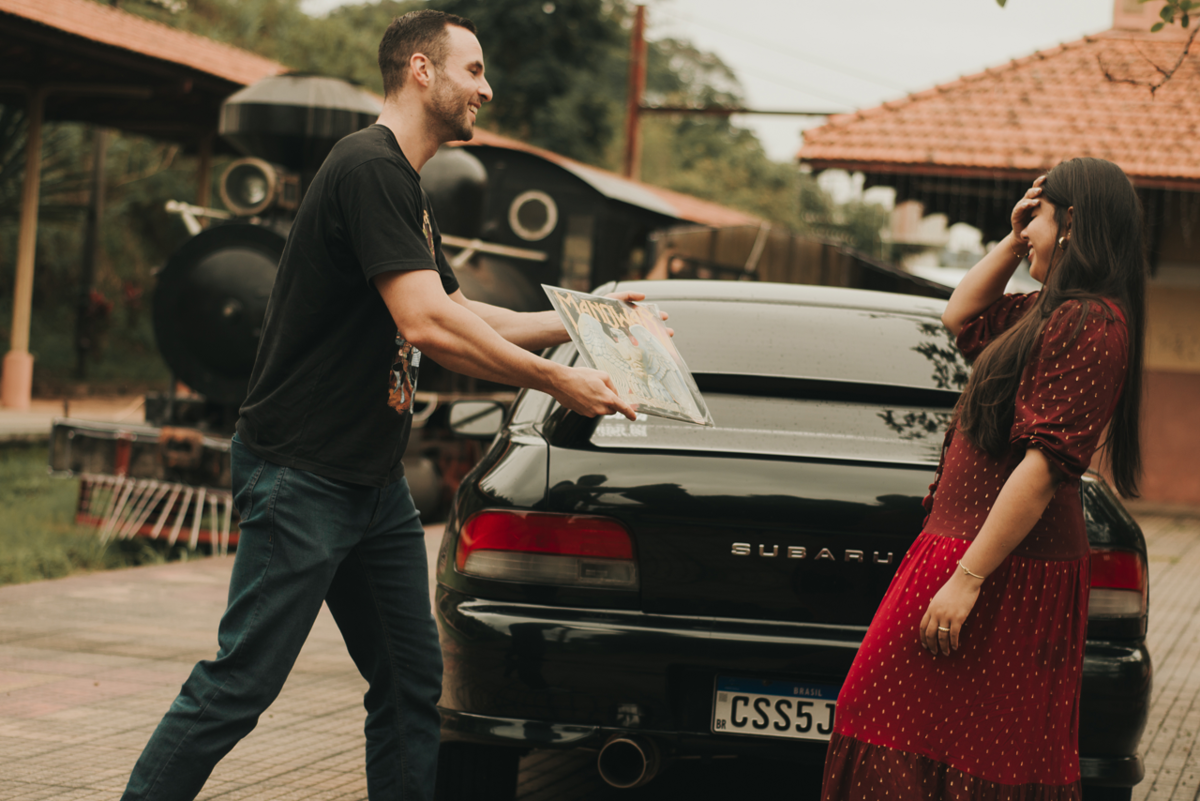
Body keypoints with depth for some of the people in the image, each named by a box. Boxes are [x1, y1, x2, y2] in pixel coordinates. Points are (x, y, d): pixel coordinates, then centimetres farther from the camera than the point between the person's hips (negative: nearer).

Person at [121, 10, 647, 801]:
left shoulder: (407, 189, 18)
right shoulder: (372, 167, -16)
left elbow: (460, 314, 26)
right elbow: (427, 325, -24)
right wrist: (556, 381, -17)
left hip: (375, 483, 10)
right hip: (301, 475, -10)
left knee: (412, 683, 9)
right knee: (241, 683, -7)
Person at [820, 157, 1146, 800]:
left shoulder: (1089, 323, -17)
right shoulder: (1054, 312, 15)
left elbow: (1046, 464, -24)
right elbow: (960, 316, 32)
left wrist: (966, 579, -25)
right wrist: (1014, 242, 18)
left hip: (1008, 570, -10)